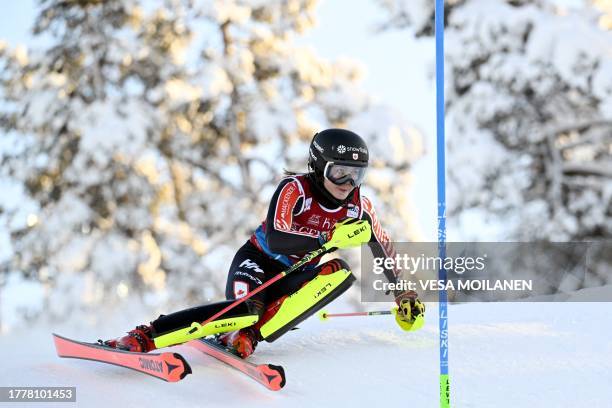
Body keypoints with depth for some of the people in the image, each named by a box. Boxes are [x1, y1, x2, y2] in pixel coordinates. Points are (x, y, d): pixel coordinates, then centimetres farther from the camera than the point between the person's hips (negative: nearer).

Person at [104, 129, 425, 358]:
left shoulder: (358, 207, -6)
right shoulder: (295, 188, -20)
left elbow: (385, 252, 10)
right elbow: (274, 239, -33)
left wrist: (405, 296, 13)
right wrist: (329, 239, -38)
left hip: (294, 278, 5)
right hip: (257, 262, -5)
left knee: (340, 272, -28)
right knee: (249, 309, -38)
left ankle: (249, 334, -31)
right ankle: (141, 337, -34)